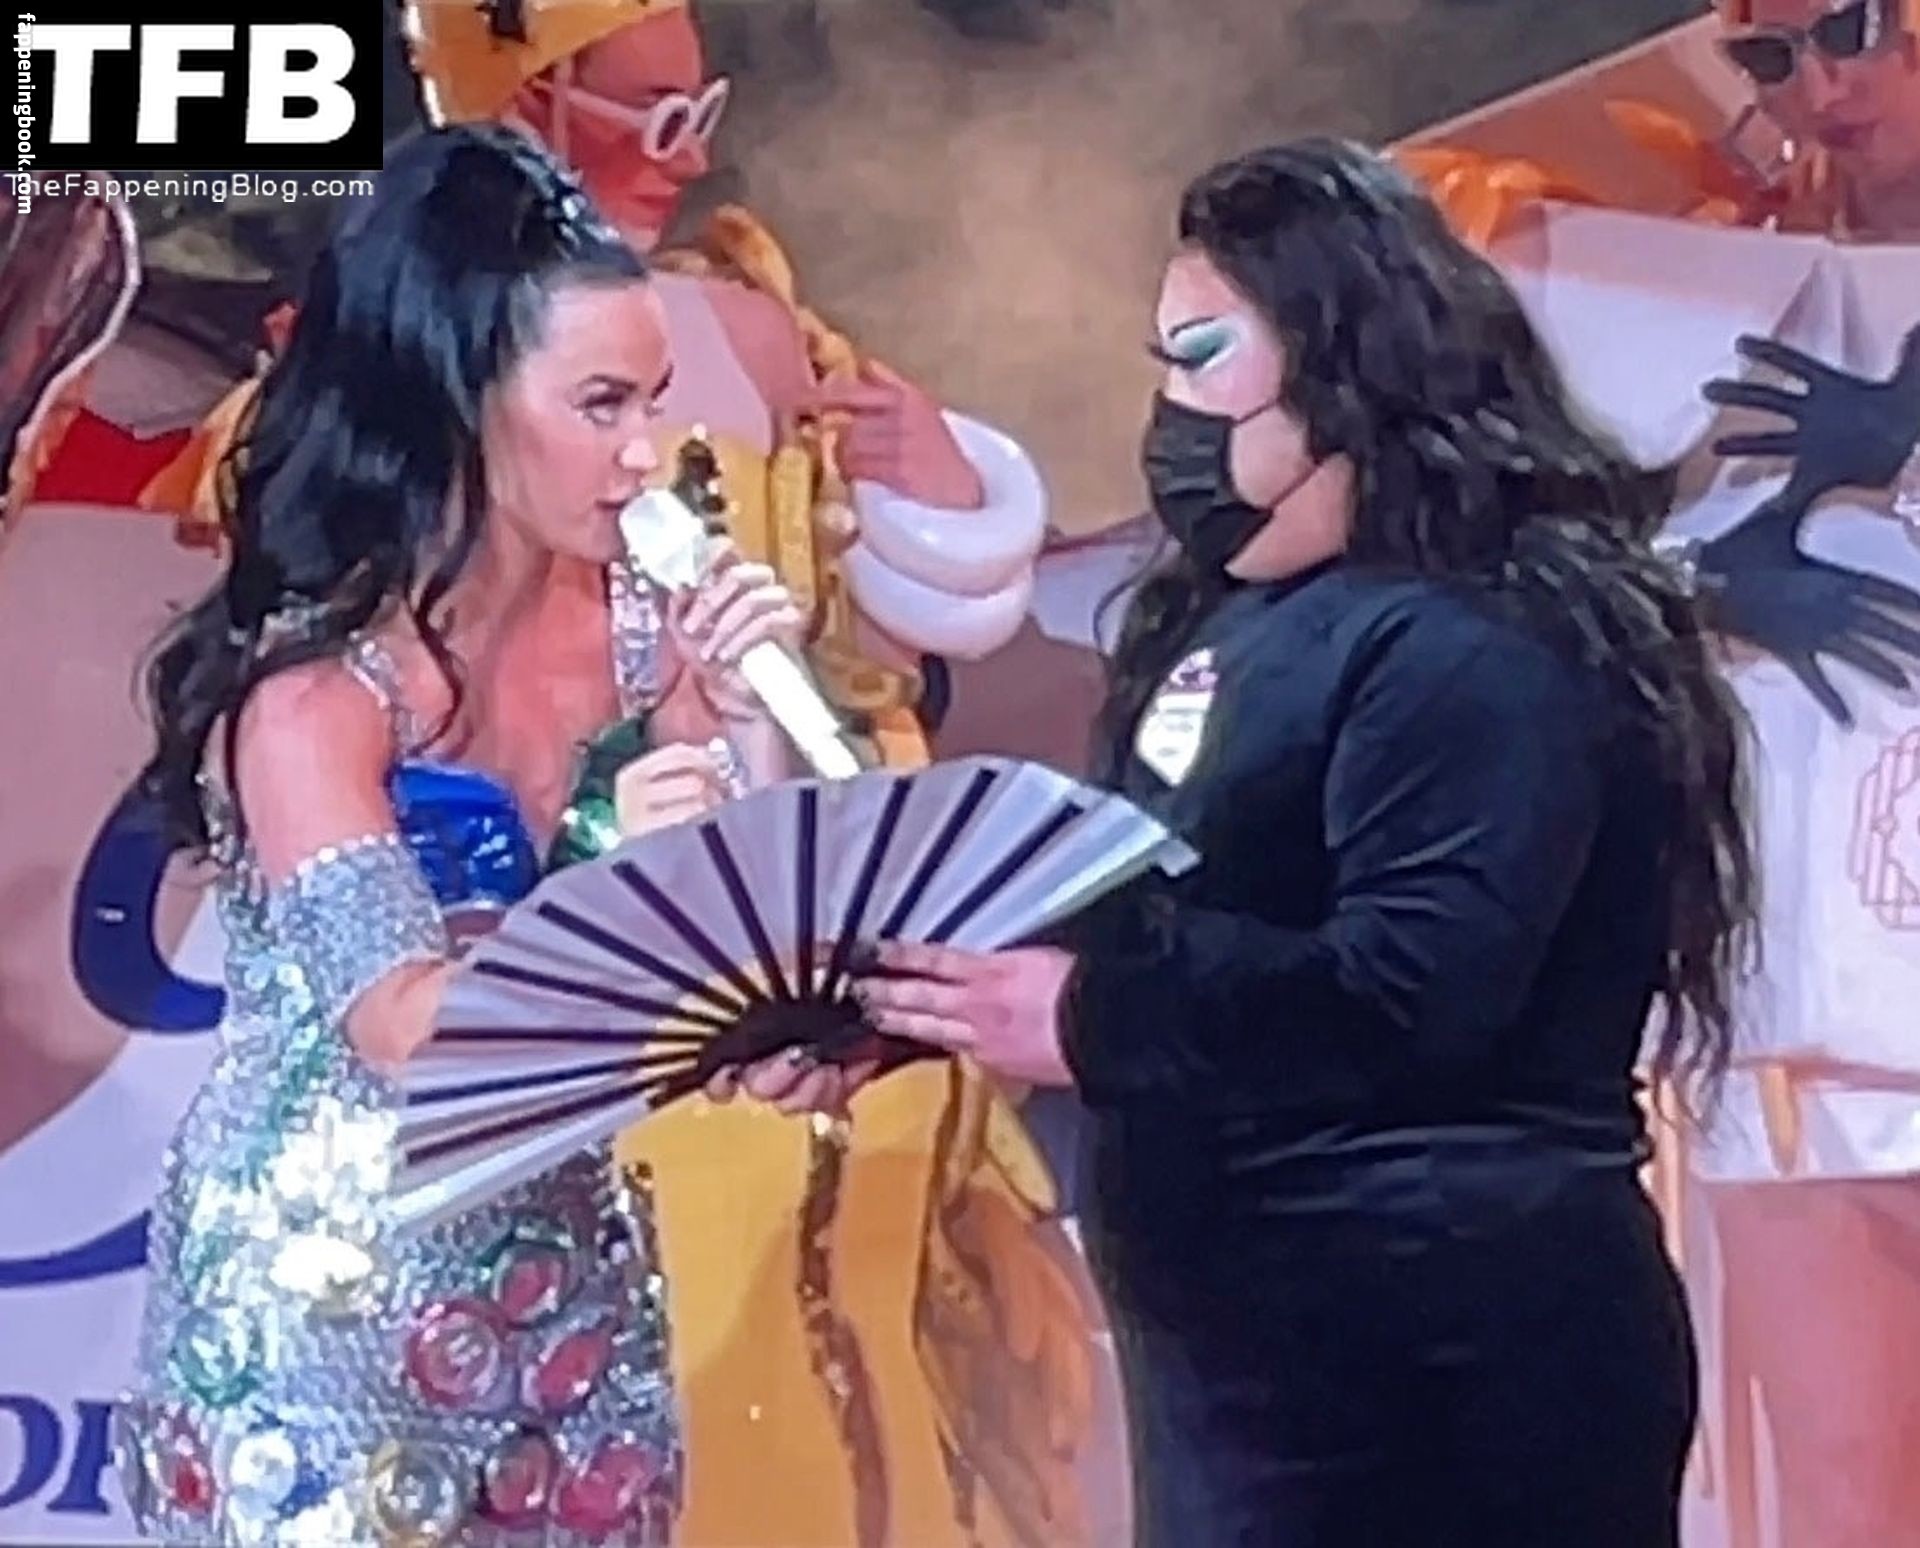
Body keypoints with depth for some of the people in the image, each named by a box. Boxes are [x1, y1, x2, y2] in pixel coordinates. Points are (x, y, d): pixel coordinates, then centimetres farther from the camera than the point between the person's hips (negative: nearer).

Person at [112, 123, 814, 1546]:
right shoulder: (313, 681, -19)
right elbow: (409, 1029, -23)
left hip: (563, 1266, 5)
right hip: (332, 1291, -5)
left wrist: (753, 720, -16)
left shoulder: (632, 618, -4)